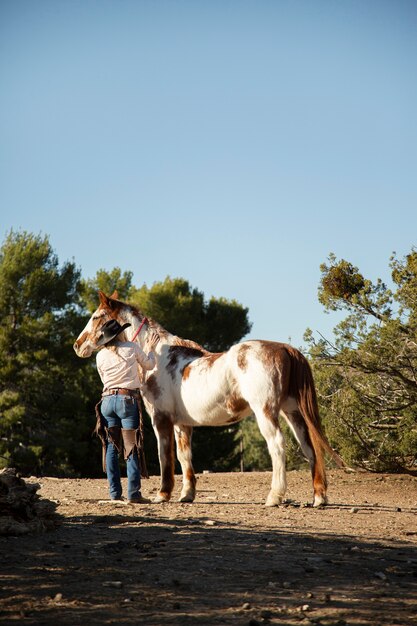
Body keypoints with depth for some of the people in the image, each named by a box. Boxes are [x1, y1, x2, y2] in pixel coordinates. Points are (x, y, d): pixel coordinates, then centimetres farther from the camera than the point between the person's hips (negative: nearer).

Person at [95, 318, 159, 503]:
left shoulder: (101, 356, 4)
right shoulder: (132, 348, -2)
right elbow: (149, 365, 13)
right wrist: (151, 348, 29)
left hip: (108, 400, 3)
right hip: (128, 400, -3)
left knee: (111, 448, 9)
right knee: (132, 448, -2)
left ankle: (115, 493, 8)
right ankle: (133, 494, -8)